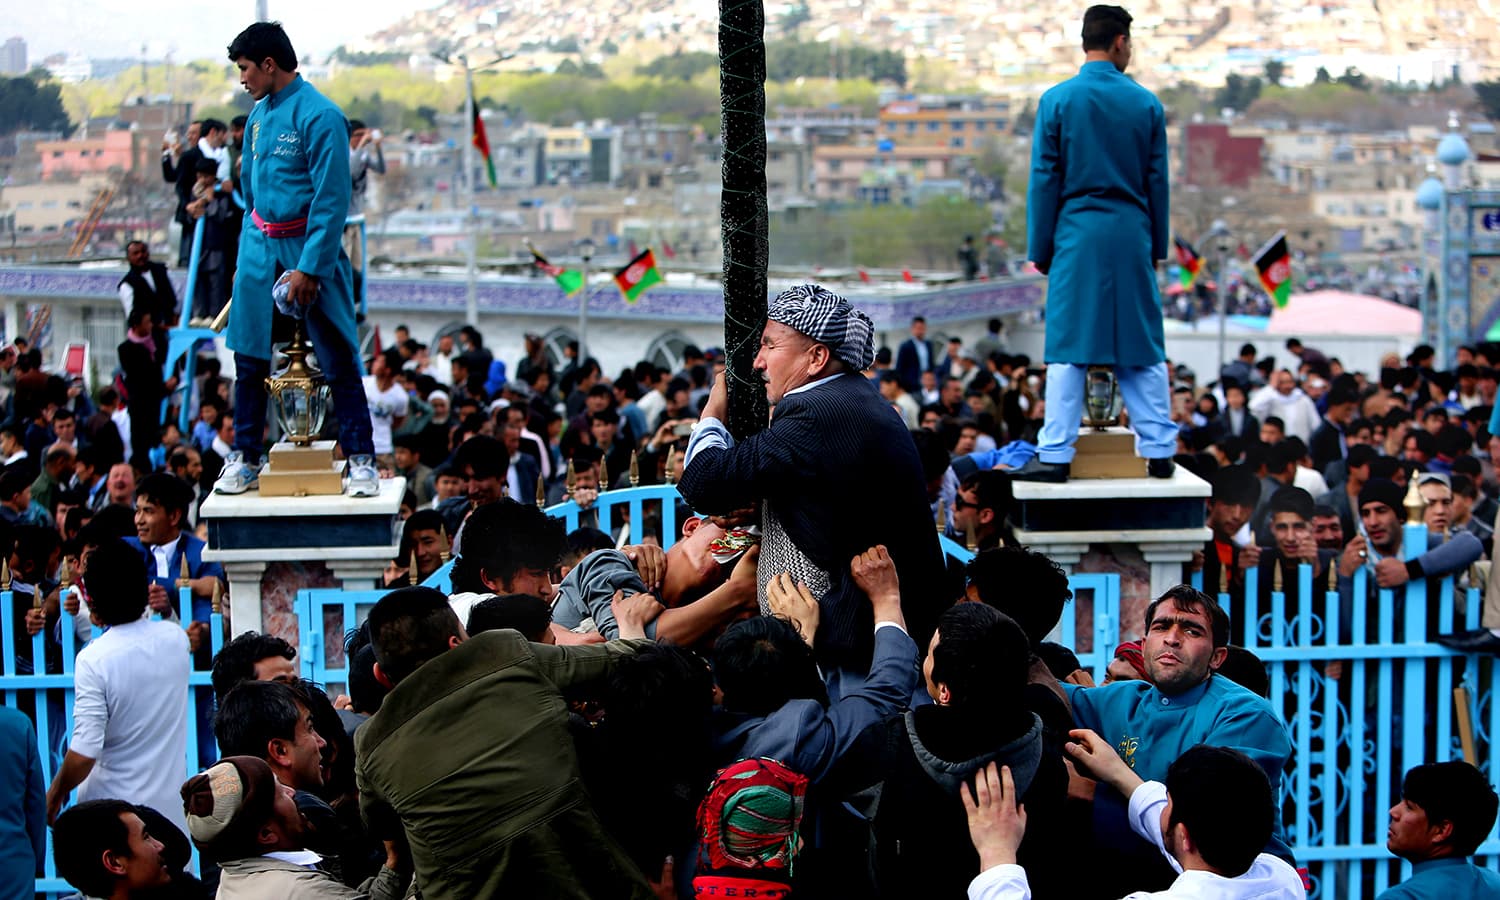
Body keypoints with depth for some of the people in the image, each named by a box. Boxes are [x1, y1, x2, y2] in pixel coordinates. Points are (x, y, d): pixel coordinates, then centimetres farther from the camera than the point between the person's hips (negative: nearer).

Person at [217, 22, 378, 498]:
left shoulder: (319, 116, -14)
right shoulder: (259, 116, 9)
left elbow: (332, 200, -17)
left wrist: (310, 268, -19)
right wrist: (249, 253, 19)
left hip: (309, 247, -7)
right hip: (260, 244, 7)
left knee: (338, 359, -4)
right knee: (249, 356, 7)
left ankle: (361, 461, 1)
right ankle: (245, 458, 16)